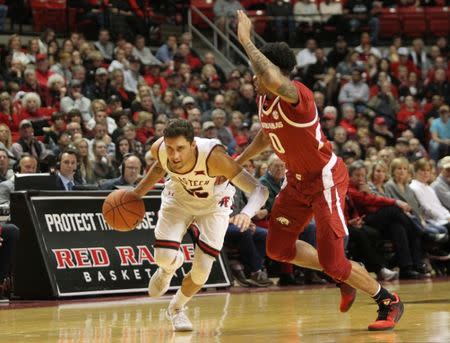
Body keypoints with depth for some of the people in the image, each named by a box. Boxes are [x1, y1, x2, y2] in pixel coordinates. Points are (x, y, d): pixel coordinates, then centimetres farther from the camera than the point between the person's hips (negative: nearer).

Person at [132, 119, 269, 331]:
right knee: (165, 256, -17)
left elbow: (259, 190, -44)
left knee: (201, 272, -8)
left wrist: (247, 213, -64)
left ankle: (176, 308, 25)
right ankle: (169, 267, 24)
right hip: (178, 197, 2)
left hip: (213, 203, -2)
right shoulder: (159, 149, -30)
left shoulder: (213, 156, -42)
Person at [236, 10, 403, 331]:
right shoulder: (264, 98, -1)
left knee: (331, 261, -9)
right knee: (278, 247, 11)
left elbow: (275, 81, -55)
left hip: (326, 178, -9)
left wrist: (246, 41, -47)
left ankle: (389, 302, 12)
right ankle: (346, 278, 27)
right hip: (298, 180, 9)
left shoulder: (296, 94, -30)